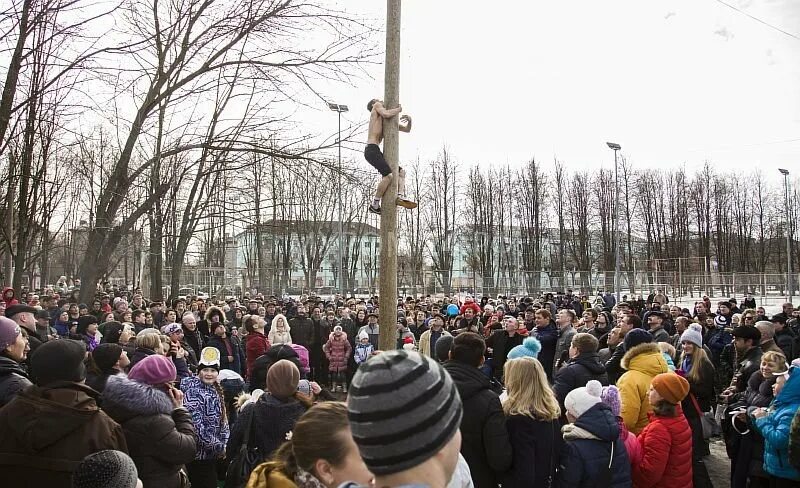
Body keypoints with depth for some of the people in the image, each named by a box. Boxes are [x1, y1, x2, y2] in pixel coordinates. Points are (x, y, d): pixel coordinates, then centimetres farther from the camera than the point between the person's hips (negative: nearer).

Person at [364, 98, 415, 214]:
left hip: (376, 152, 9)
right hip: (372, 150, -9)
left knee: (401, 172, 12)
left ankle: (400, 196, -9)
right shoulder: (376, 106, 8)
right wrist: (399, 109, 3)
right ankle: (374, 205, -18)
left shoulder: (389, 121, 28)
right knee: (389, 175, -24)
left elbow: (407, 129, 30)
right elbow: (386, 114, -15)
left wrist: (409, 120, 9)